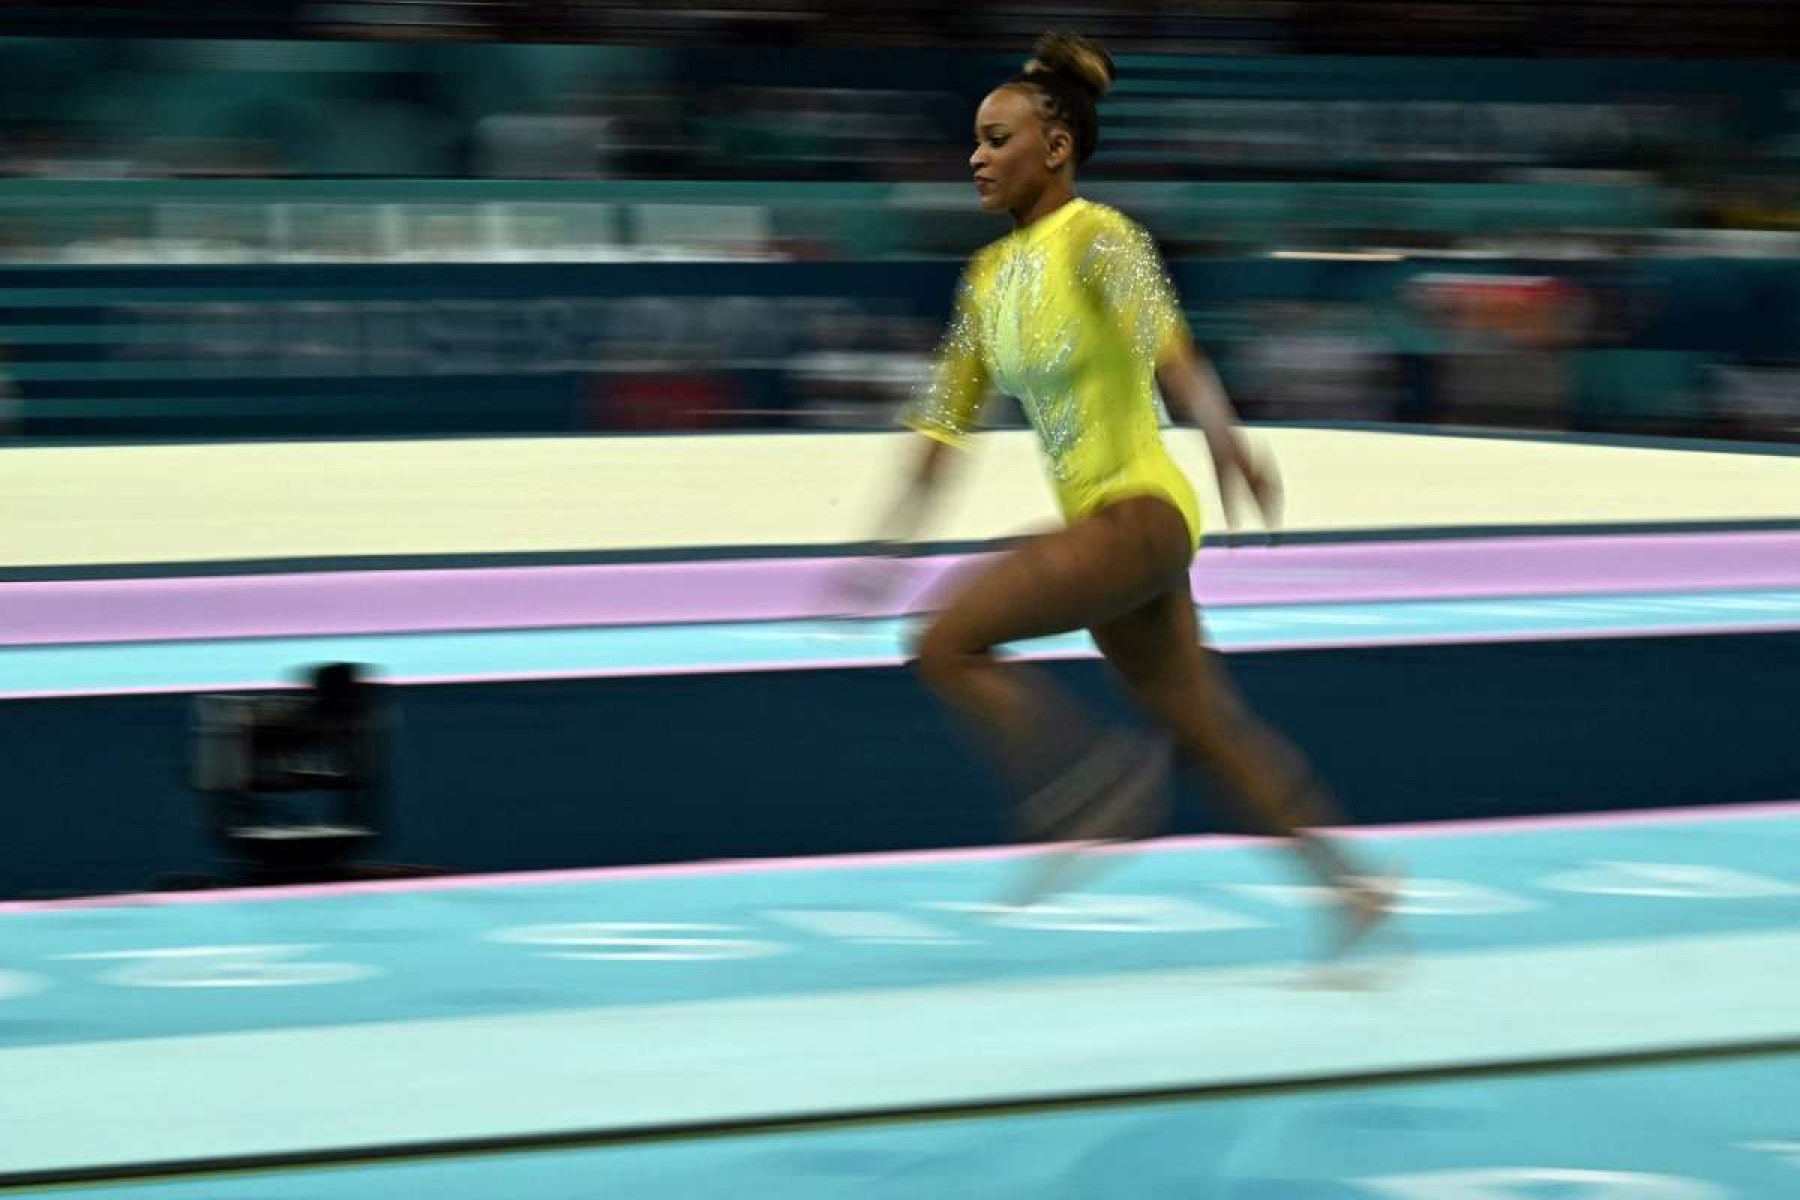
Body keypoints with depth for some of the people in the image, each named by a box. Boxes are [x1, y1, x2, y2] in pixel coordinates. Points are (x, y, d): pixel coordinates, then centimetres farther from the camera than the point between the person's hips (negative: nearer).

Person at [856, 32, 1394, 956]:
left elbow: (1160, 335, -32)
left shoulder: (1098, 240, -12)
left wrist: (1223, 434, -49)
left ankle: (1093, 789, -9)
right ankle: (1352, 884, 16)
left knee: (948, 646, -17)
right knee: (1205, 728, 10)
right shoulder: (990, 274, 12)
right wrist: (890, 542, 13)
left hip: (1140, 510, -9)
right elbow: (948, 411, 17)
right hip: (1094, 522, 9)